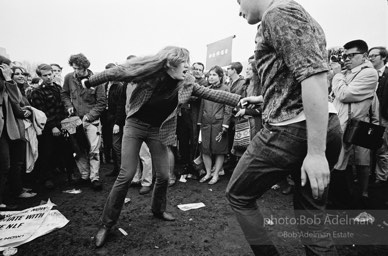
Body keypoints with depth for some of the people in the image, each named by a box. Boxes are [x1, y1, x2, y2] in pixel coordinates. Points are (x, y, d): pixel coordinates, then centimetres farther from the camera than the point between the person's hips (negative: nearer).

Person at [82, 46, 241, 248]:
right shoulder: (150, 71, -19)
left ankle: (158, 209, 34)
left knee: (163, 175, 5)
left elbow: (211, 94, -13)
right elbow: (115, 73, -9)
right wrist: (89, 82, 1)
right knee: (126, 175, -6)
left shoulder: (186, 83, -9)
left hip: (158, 130, 4)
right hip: (135, 125, -3)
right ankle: (106, 224, 10)